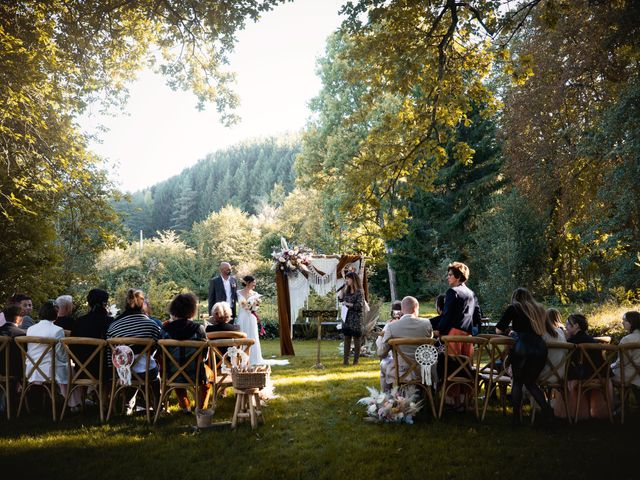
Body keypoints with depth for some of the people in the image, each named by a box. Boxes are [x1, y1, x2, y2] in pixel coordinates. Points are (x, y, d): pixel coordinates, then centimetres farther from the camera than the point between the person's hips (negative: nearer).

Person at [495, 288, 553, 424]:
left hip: (522, 348, -4)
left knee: (517, 382, 12)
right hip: (540, 348, 4)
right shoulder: (540, 309, 23)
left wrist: (512, 333, 32)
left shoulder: (514, 308, 10)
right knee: (530, 382, 20)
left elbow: (498, 330, 10)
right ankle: (546, 409, 2)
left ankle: (517, 416, 7)